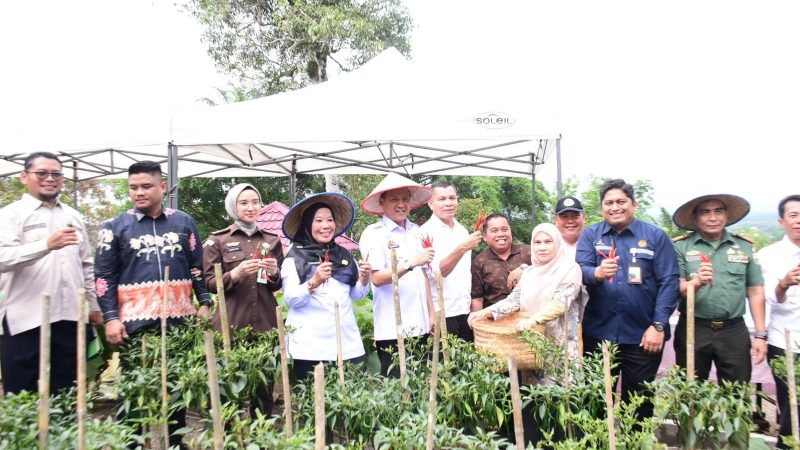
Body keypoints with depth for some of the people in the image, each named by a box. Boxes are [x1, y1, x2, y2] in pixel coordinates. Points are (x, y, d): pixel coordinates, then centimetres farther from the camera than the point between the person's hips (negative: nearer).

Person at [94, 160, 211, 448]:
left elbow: (198, 267, 11)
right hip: (135, 322, -1)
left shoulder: (184, 222, 8)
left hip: (179, 319, 2)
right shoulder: (116, 227, 3)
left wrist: (204, 303, 4)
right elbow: (104, 275, 2)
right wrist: (111, 317, -6)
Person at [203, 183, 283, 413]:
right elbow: (209, 283, 0)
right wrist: (235, 274, -17)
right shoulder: (217, 240, 4)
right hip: (232, 323, -2)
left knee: (265, 389, 6)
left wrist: (274, 273, -8)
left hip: (266, 323, 3)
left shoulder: (272, 240, 12)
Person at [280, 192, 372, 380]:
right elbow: (291, 300, -9)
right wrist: (313, 282, -24)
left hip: (347, 341, 4)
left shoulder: (344, 255, 11)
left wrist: (364, 279, -3)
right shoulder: (295, 257, 0)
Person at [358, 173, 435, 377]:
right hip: (392, 330, -6)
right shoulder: (373, 234, -7)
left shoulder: (416, 231, 13)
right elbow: (377, 278, -16)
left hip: (420, 327, 6)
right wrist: (410, 263, -28)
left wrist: (432, 313, 16)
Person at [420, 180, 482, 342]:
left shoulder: (462, 230, 11)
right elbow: (436, 272, -20)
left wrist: (473, 307, 14)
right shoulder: (426, 232, -10)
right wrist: (461, 248, -32)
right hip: (442, 314, -6)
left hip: (466, 311, 6)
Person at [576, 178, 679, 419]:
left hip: (643, 335, -1)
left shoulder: (655, 236, 0)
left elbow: (669, 282, -4)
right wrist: (597, 273, -31)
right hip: (598, 333, 1)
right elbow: (579, 271, -7)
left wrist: (659, 326, -11)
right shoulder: (590, 235, 4)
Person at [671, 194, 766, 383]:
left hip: (734, 332, 2)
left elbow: (755, 293, 9)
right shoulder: (680, 247, -1)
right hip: (693, 331, -2)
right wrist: (697, 282, -28)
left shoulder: (745, 247, 7)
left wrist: (760, 335, 5)